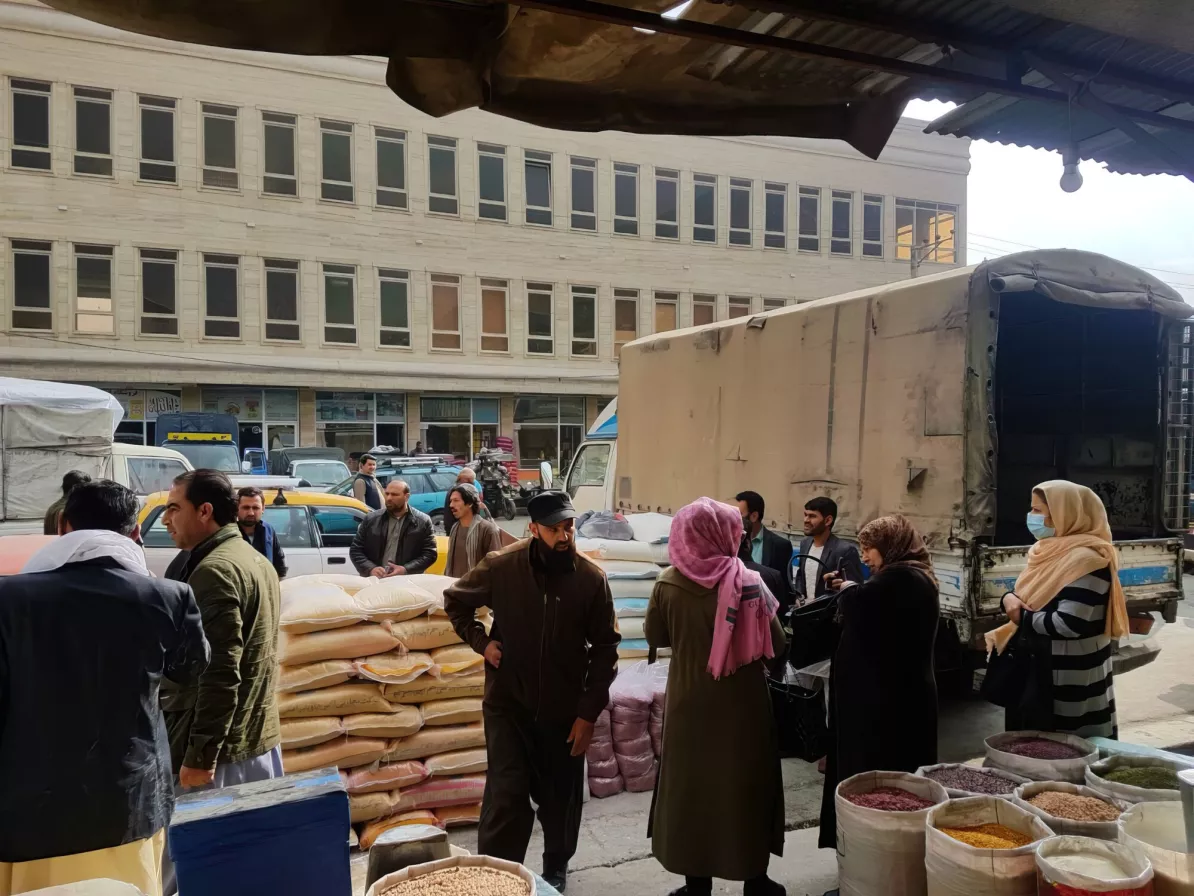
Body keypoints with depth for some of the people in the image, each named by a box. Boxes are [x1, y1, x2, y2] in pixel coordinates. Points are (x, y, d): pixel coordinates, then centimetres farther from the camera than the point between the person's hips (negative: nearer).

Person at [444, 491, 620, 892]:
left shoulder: (591, 578, -12)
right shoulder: (501, 566, -12)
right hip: (508, 704, -1)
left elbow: (605, 648, -5)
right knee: (507, 796, -2)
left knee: (561, 797, 15)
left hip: (565, 709, 1)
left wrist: (588, 712, -7)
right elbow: (455, 601, 6)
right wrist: (481, 641, -6)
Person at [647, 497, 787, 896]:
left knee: (691, 786, 14)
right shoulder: (748, 582, -14)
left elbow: (655, 637, 3)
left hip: (689, 701, 1)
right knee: (746, 786, 15)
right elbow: (776, 644, -10)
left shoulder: (668, 583, -9)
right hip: (742, 703, -1)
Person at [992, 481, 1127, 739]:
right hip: (1035, 669, 9)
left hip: (1069, 685, -9)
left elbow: (1068, 624, -27)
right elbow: (1030, 599, 17)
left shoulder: (1086, 560, -20)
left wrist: (1022, 618, -13)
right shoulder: (1050, 551, 8)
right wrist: (1010, 599, -5)